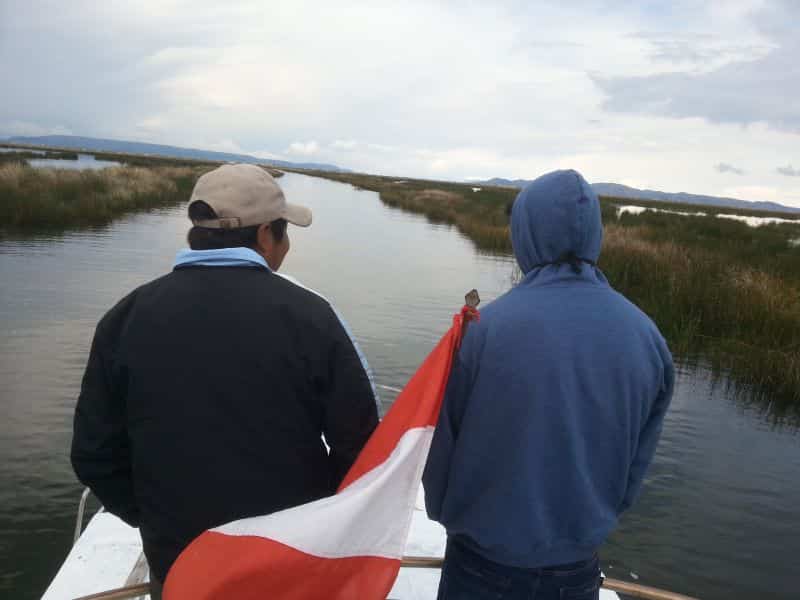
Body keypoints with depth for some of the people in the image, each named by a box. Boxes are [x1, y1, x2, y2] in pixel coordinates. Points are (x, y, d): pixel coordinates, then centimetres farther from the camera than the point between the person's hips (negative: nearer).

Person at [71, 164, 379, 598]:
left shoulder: (126, 317, -9)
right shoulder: (307, 314, -18)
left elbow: (95, 454, -3)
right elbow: (359, 444, -14)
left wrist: (157, 521, 12)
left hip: (178, 563, 2)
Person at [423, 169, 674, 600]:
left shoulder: (485, 326, -21)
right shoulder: (647, 336, -10)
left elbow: (442, 445, -10)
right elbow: (635, 463, 1)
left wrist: (443, 512, 9)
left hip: (484, 563, -3)